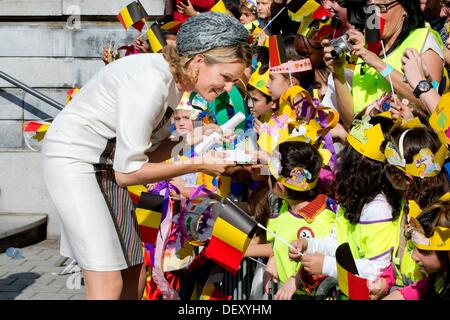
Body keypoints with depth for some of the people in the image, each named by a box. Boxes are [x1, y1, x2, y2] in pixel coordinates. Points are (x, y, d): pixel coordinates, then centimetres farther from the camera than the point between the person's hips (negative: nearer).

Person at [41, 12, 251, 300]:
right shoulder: (150, 82, -27)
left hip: (106, 165, 9)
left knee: (135, 277, 6)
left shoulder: (176, 79, -1)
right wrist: (198, 165, -19)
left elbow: (149, 152, 4)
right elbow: (128, 172, -23)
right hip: (72, 159, -9)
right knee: (108, 284, -14)